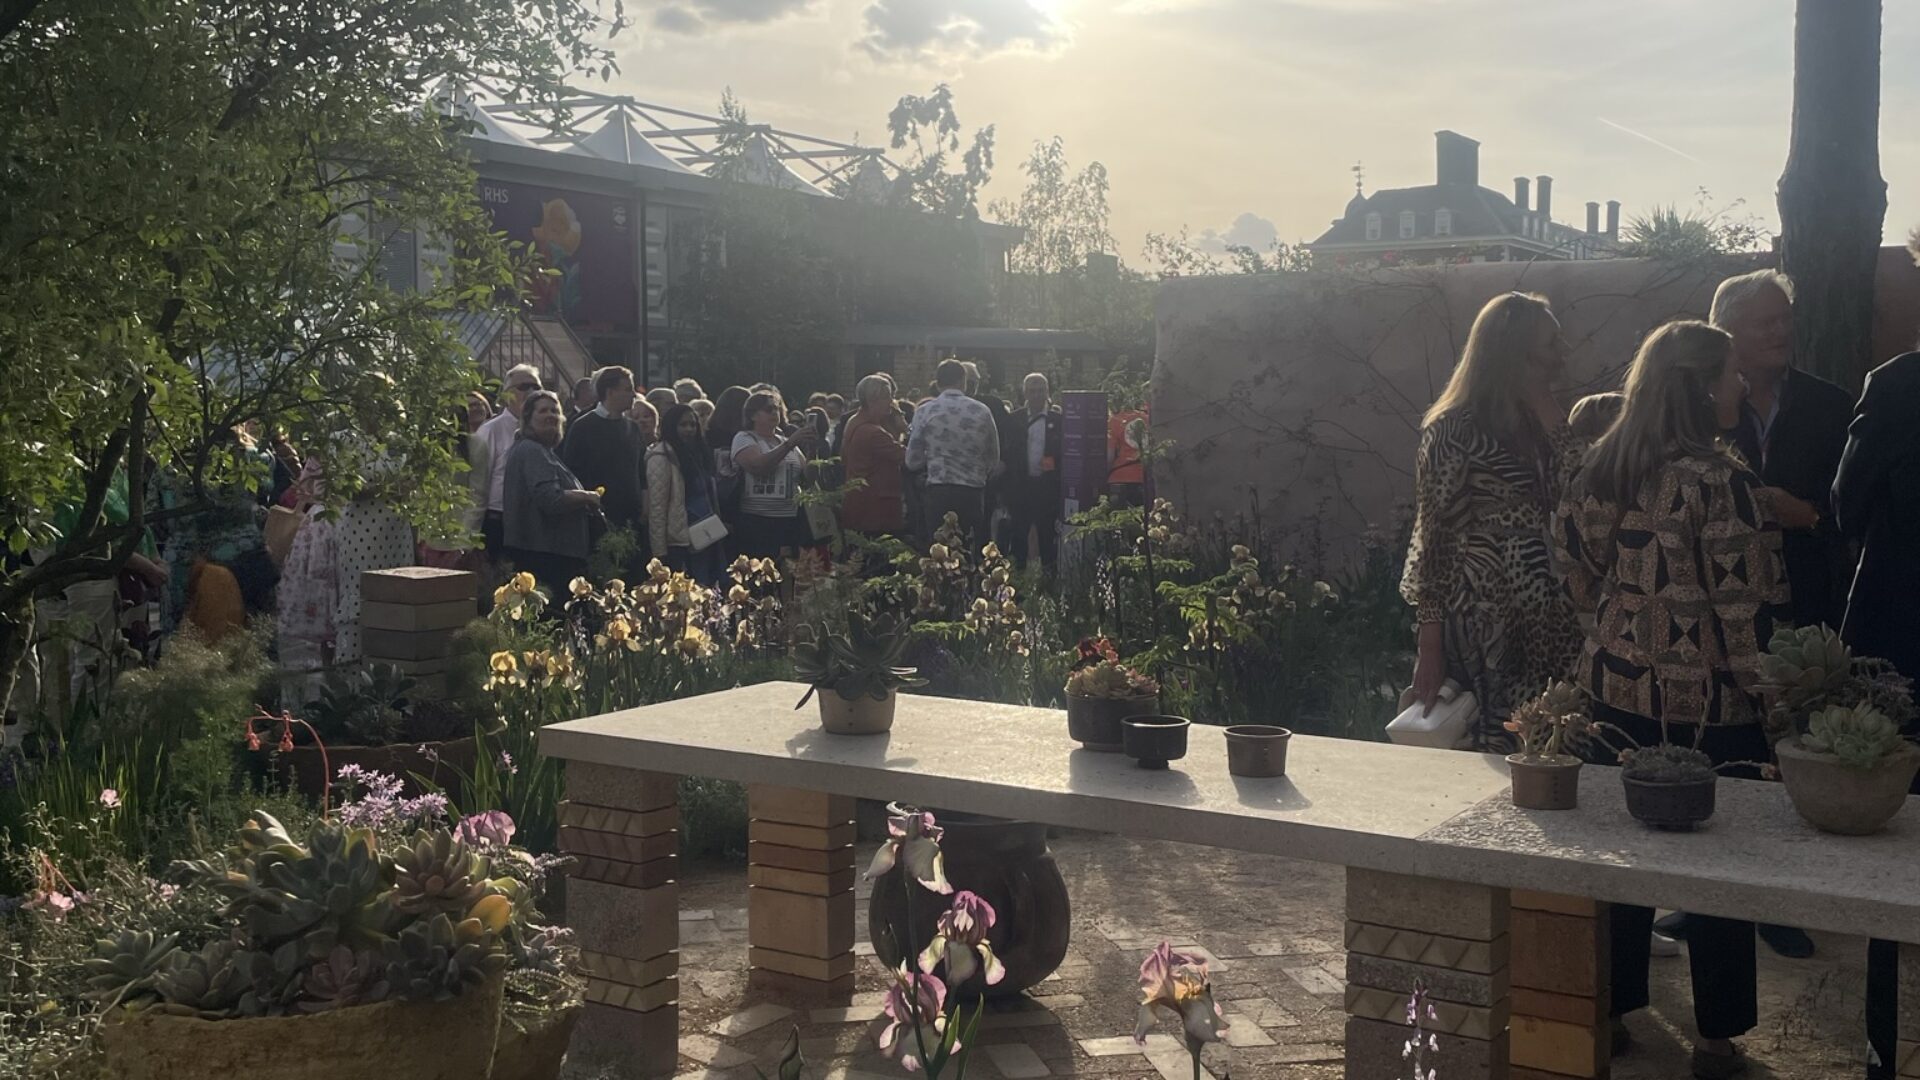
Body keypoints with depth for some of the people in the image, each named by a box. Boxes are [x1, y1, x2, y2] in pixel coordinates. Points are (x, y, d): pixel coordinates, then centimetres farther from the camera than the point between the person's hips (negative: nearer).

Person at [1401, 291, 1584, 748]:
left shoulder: (1536, 423, 14)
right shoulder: (1454, 431, -6)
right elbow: (1432, 539, -7)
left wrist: (1549, 413, -4)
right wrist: (1431, 650, -9)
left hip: (1545, 629, 6)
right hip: (1483, 634, -6)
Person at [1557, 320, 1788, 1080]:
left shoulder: (1602, 469, 2)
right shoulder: (1718, 482, -18)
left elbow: (1576, 569, 10)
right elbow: (1748, 609, -17)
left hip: (1618, 687, 6)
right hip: (1706, 704, -6)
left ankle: (1609, 1010, 27)